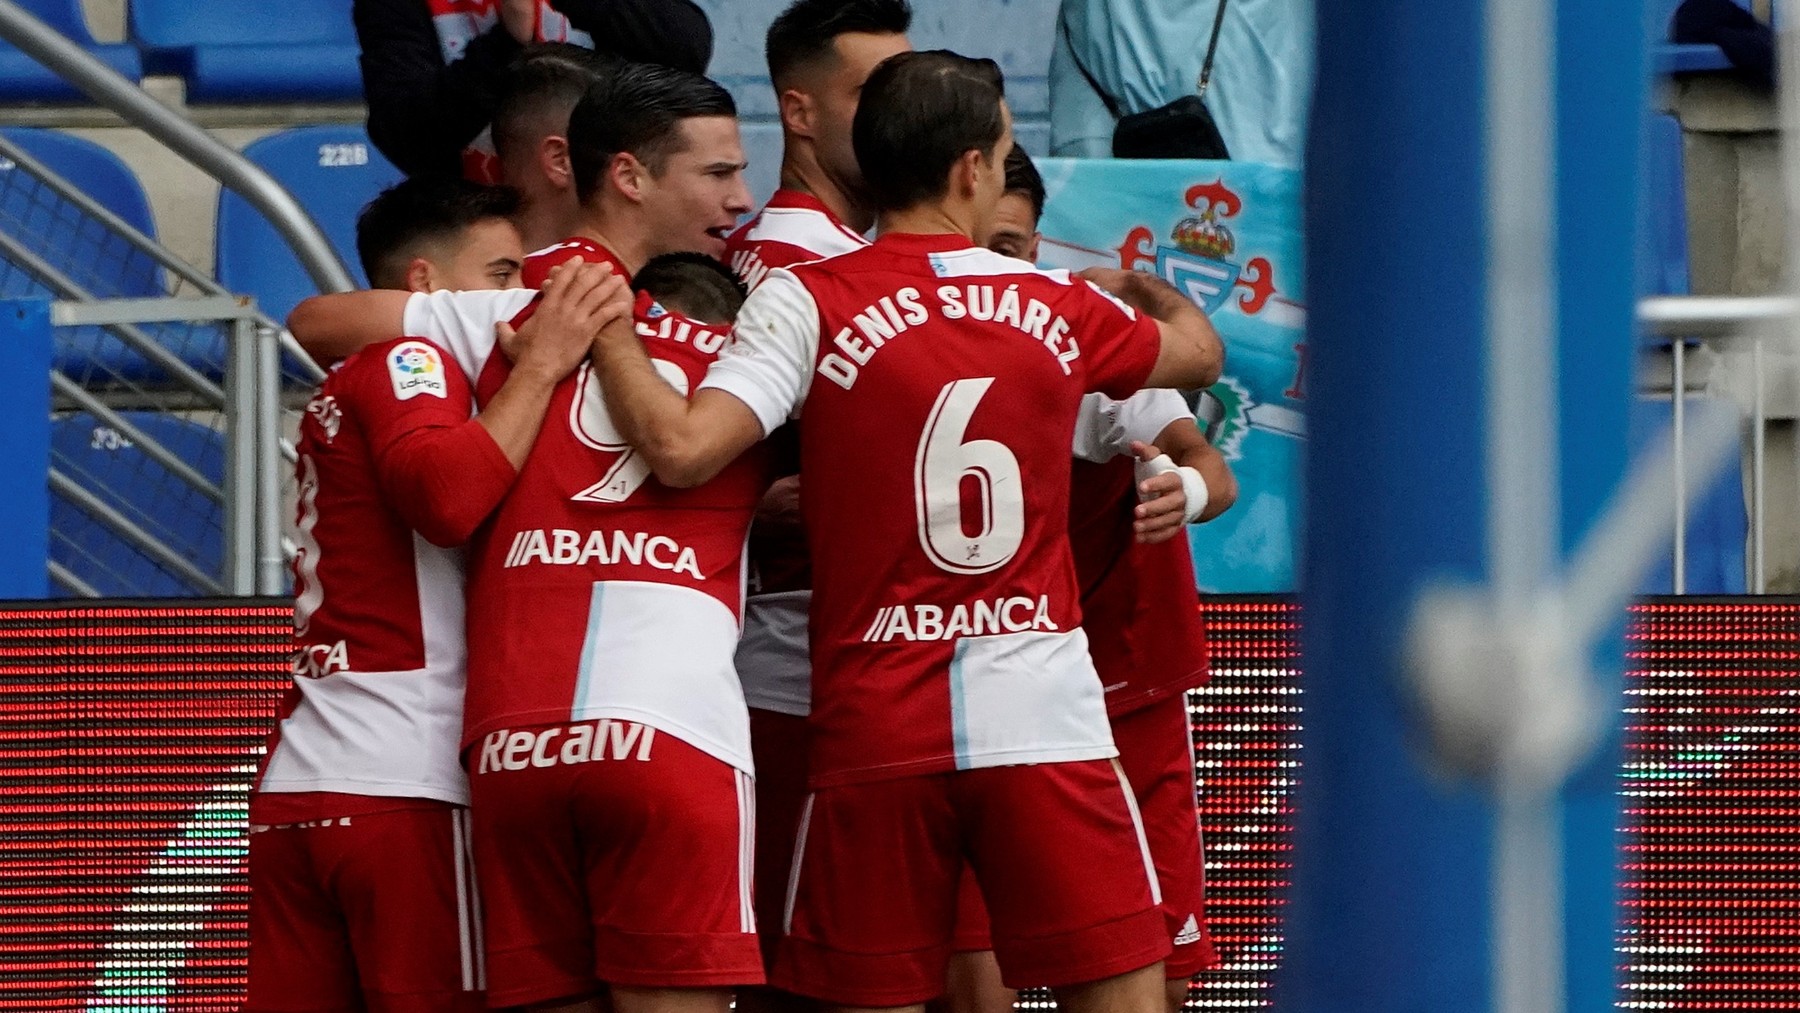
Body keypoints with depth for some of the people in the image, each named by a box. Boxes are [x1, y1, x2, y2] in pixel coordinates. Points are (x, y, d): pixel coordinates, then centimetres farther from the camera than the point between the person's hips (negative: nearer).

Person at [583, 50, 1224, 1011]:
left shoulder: (809, 301, -5)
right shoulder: (1060, 309, 6)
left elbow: (682, 448, -18)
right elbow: (1199, 350, 26)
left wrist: (606, 332, -2)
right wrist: (1138, 287, 48)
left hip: (875, 729, -1)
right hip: (1045, 717, 1)